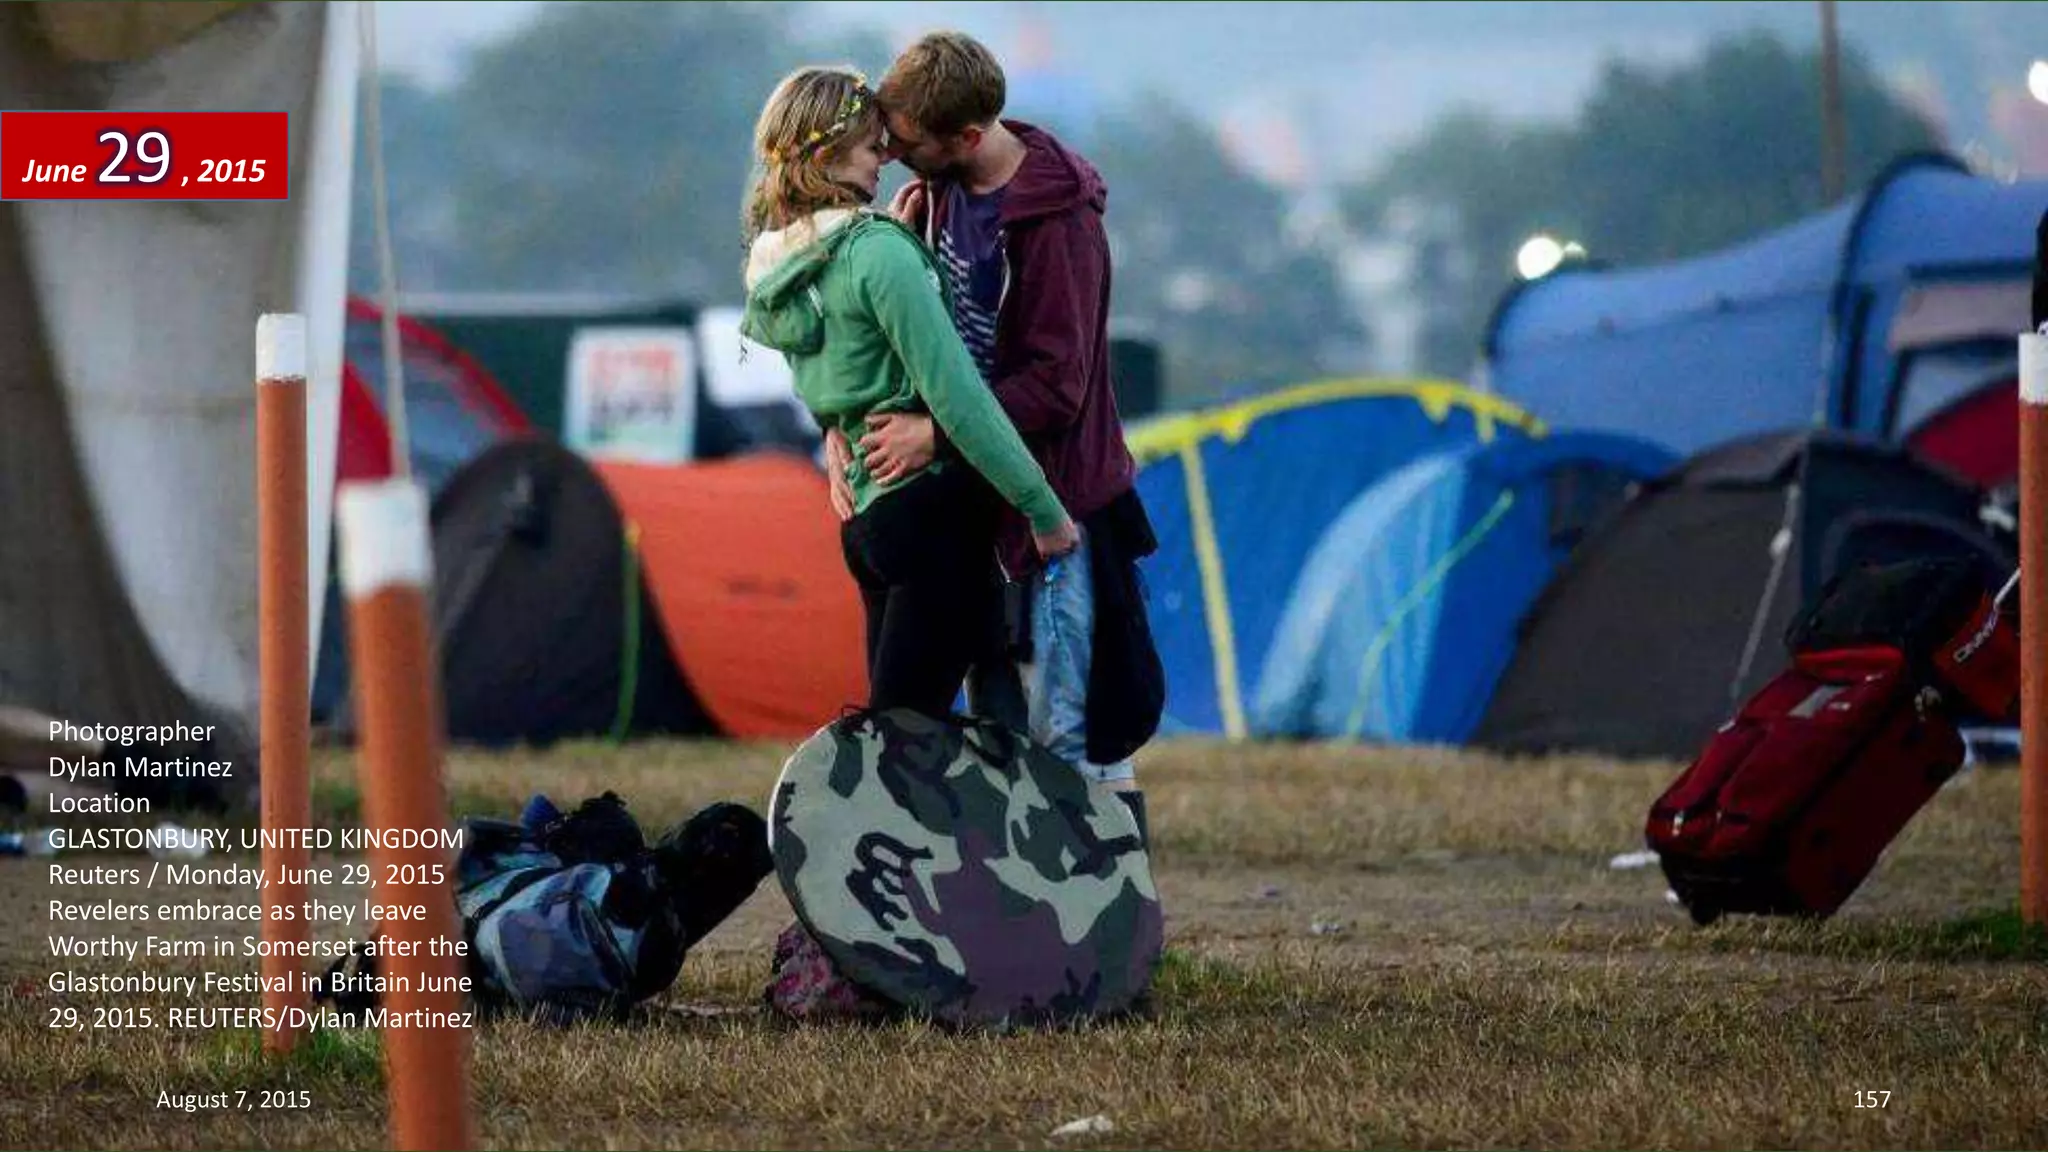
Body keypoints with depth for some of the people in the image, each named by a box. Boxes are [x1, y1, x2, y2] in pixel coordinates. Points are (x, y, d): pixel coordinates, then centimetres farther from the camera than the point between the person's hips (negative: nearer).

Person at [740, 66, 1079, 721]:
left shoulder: (773, 267, 10)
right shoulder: (877, 250, -15)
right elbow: (955, 393, -18)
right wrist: (1041, 507, -12)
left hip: (866, 513, 8)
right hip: (934, 504, -8)